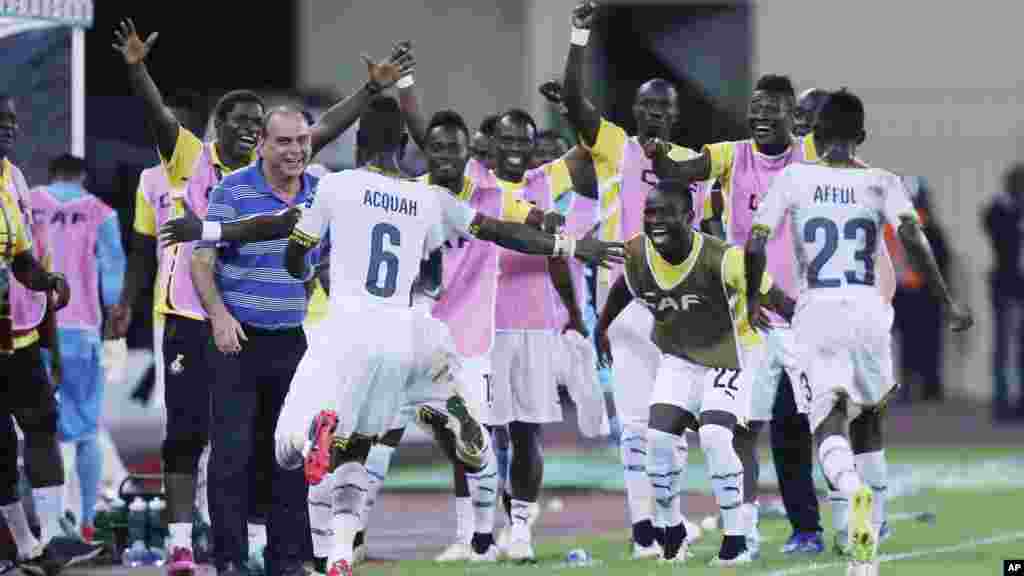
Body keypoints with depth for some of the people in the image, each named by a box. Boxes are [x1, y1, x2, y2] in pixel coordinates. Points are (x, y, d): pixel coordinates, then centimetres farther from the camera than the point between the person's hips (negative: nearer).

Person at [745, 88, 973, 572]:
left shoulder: (793, 179, 4)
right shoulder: (880, 182, 4)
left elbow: (755, 246, 0)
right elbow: (912, 237, -11)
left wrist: (751, 300, 16)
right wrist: (947, 301, -9)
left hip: (816, 312, -2)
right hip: (868, 310, 2)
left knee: (829, 423, -9)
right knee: (867, 418, 20)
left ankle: (854, 489, -45)